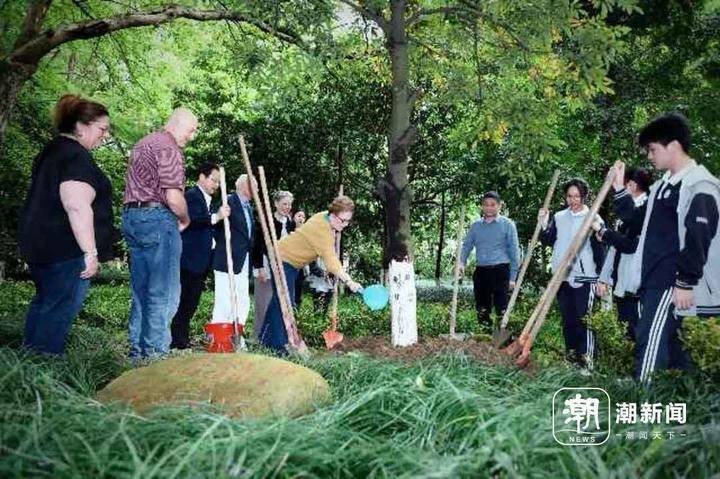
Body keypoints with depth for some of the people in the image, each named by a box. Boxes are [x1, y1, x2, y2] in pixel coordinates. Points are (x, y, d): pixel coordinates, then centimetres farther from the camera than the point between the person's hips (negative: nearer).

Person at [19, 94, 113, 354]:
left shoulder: (53, 150, 16)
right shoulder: (76, 156, -17)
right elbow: (77, 207, -26)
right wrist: (90, 252, -23)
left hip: (39, 243, 10)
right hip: (67, 252, -10)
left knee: (44, 303, 20)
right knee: (61, 311, -3)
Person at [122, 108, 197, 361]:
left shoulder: (143, 144, 21)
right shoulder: (168, 148, -10)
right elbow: (173, 197, -18)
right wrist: (185, 220, 0)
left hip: (131, 216, 10)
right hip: (157, 218, -10)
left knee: (141, 290, 12)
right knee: (164, 292, -5)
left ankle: (137, 351, 16)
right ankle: (155, 352, -4)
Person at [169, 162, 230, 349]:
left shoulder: (206, 200, 22)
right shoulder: (192, 195, -8)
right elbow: (191, 219, -25)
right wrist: (216, 216, -32)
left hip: (201, 260, 10)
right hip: (190, 259, -10)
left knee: (191, 302, 10)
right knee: (185, 301, -9)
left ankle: (183, 338, 16)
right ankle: (177, 340, -4)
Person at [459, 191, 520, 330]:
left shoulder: (507, 224, 2)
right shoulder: (476, 225, 13)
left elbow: (514, 251, 0)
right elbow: (467, 245, 12)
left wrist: (513, 277, -4)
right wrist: (462, 262, -8)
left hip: (500, 271, -4)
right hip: (481, 271, 4)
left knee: (501, 308, -8)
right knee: (482, 309, 9)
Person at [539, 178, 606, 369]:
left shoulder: (593, 219, -3)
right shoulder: (559, 217, 8)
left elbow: (600, 250, -2)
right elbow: (548, 242, 10)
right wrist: (544, 225, -6)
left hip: (584, 277, -5)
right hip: (562, 276, 5)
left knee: (584, 318, -8)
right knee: (567, 318, 12)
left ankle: (586, 358, -5)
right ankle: (571, 353, 21)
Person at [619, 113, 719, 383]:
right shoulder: (664, 185, 17)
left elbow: (697, 238, -19)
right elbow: (640, 224, 24)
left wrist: (685, 283, -20)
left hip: (671, 284, -9)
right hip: (653, 281, 10)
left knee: (651, 342, -12)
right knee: (668, 342, 13)